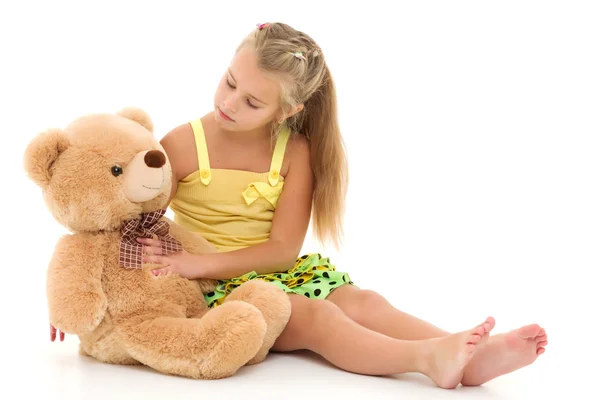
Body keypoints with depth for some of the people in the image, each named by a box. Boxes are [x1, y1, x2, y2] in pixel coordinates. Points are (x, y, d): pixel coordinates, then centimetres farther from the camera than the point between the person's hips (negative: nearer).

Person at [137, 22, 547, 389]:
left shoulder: (295, 150, 0)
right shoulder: (181, 145, -6)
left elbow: (284, 250, -8)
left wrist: (201, 263, -19)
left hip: (282, 272, 4)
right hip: (219, 287, -3)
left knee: (363, 302, -23)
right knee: (315, 315, -30)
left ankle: (471, 358, -43)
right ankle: (428, 357, -51)